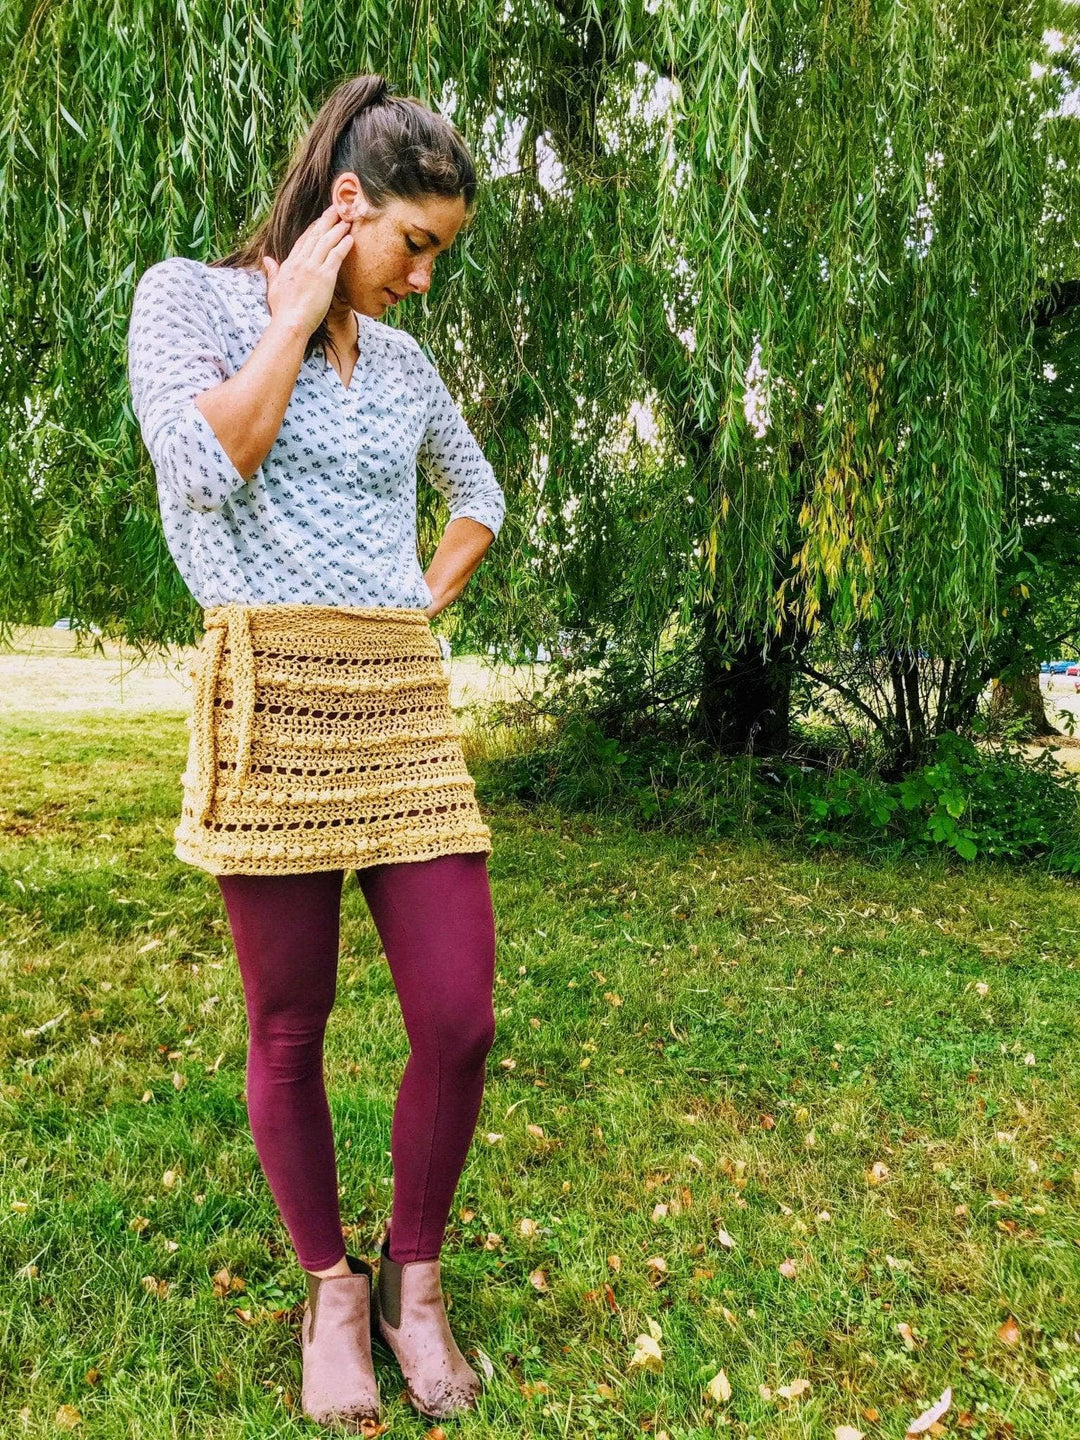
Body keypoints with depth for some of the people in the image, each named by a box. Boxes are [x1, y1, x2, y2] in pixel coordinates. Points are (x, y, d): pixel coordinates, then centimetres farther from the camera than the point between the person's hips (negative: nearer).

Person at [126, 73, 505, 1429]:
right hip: (271, 696, -4)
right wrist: (294, 315, -2)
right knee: (288, 1031, 6)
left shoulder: (402, 358, 18)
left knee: (460, 1021, -1)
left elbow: (479, 494, 32)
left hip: (404, 702, 5)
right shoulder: (186, 296, 6)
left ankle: (414, 1280, 24)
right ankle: (331, 1289, 29)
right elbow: (205, 473, -11)